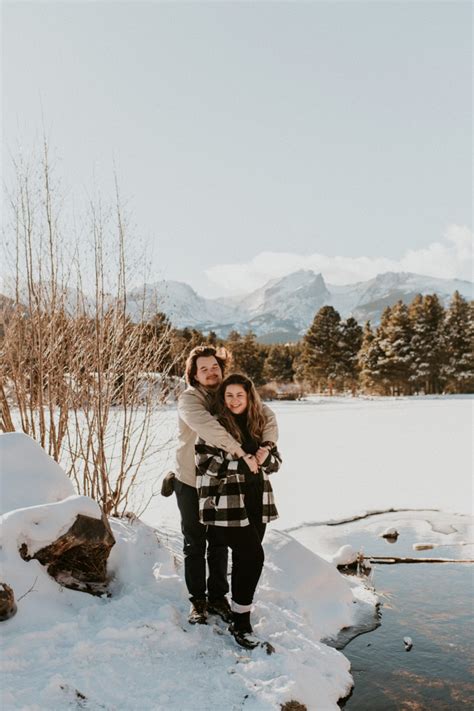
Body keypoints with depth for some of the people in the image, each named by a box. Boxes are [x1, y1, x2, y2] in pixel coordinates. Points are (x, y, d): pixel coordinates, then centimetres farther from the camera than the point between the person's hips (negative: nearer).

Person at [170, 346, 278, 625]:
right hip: (191, 482, -3)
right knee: (195, 543, 10)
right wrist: (242, 453, -38)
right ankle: (198, 600, 25)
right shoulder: (189, 399, -16)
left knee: (220, 543, 14)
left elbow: (267, 416, -7)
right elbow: (208, 428, -34)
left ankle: (218, 597, 30)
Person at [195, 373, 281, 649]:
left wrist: (265, 458, -10)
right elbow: (206, 464, -13)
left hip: (257, 502, 5)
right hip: (227, 504, -5)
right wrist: (245, 463, -16)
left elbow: (276, 459, 14)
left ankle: (240, 614, 30)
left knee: (245, 558, 13)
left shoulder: (259, 424, 10)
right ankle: (241, 622, 5)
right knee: (253, 555, -10)